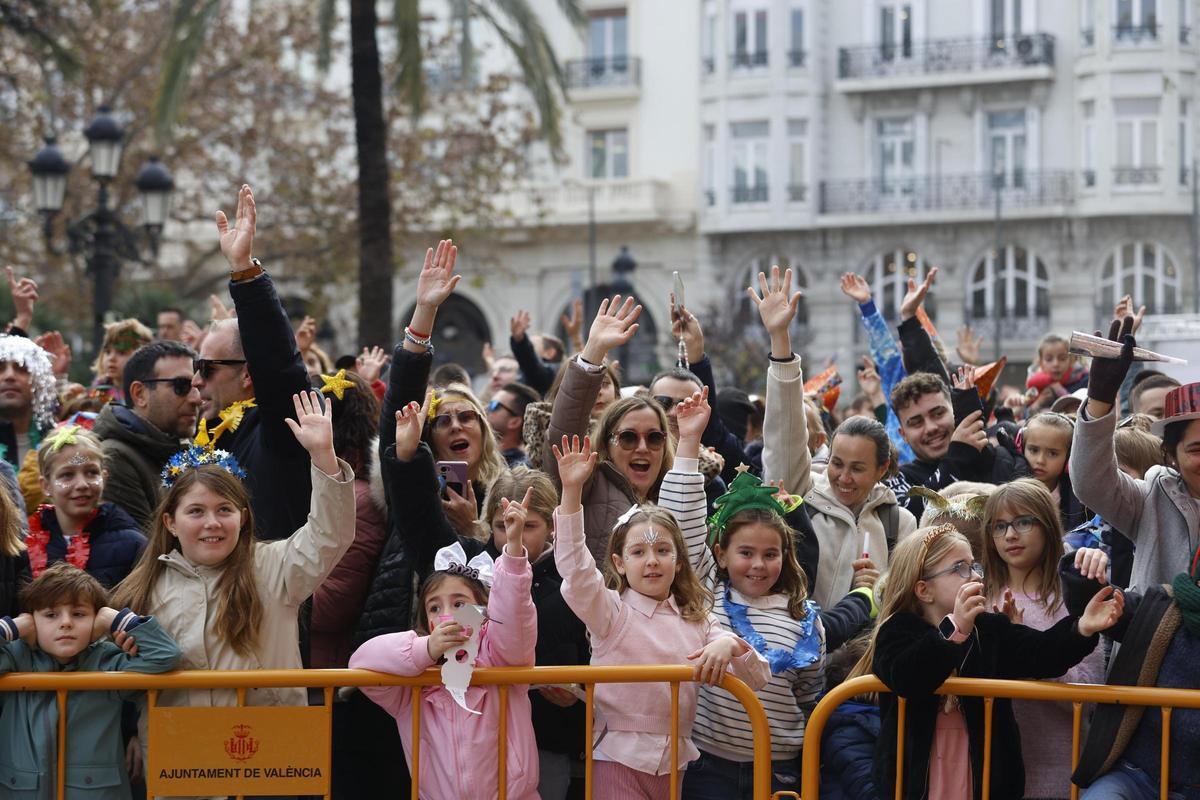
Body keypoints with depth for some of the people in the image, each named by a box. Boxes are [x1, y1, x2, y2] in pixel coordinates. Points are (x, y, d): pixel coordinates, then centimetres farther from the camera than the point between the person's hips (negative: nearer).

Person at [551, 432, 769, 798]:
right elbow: (576, 569, -18)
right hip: (619, 758, -4)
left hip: (673, 763, 4)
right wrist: (572, 491, -26)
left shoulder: (698, 621, 11)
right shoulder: (611, 610, 0)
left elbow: (757, 679, 7)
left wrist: (731, 645, -16)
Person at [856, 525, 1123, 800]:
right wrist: (955, 630, -37)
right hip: (915, 775, -3)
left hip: (984, 775, 4)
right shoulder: (898, 630, -6)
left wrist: (1082, 628, -29)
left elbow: (1040, 653, -9)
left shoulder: (991, 629, 7)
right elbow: (904, 679, -26)